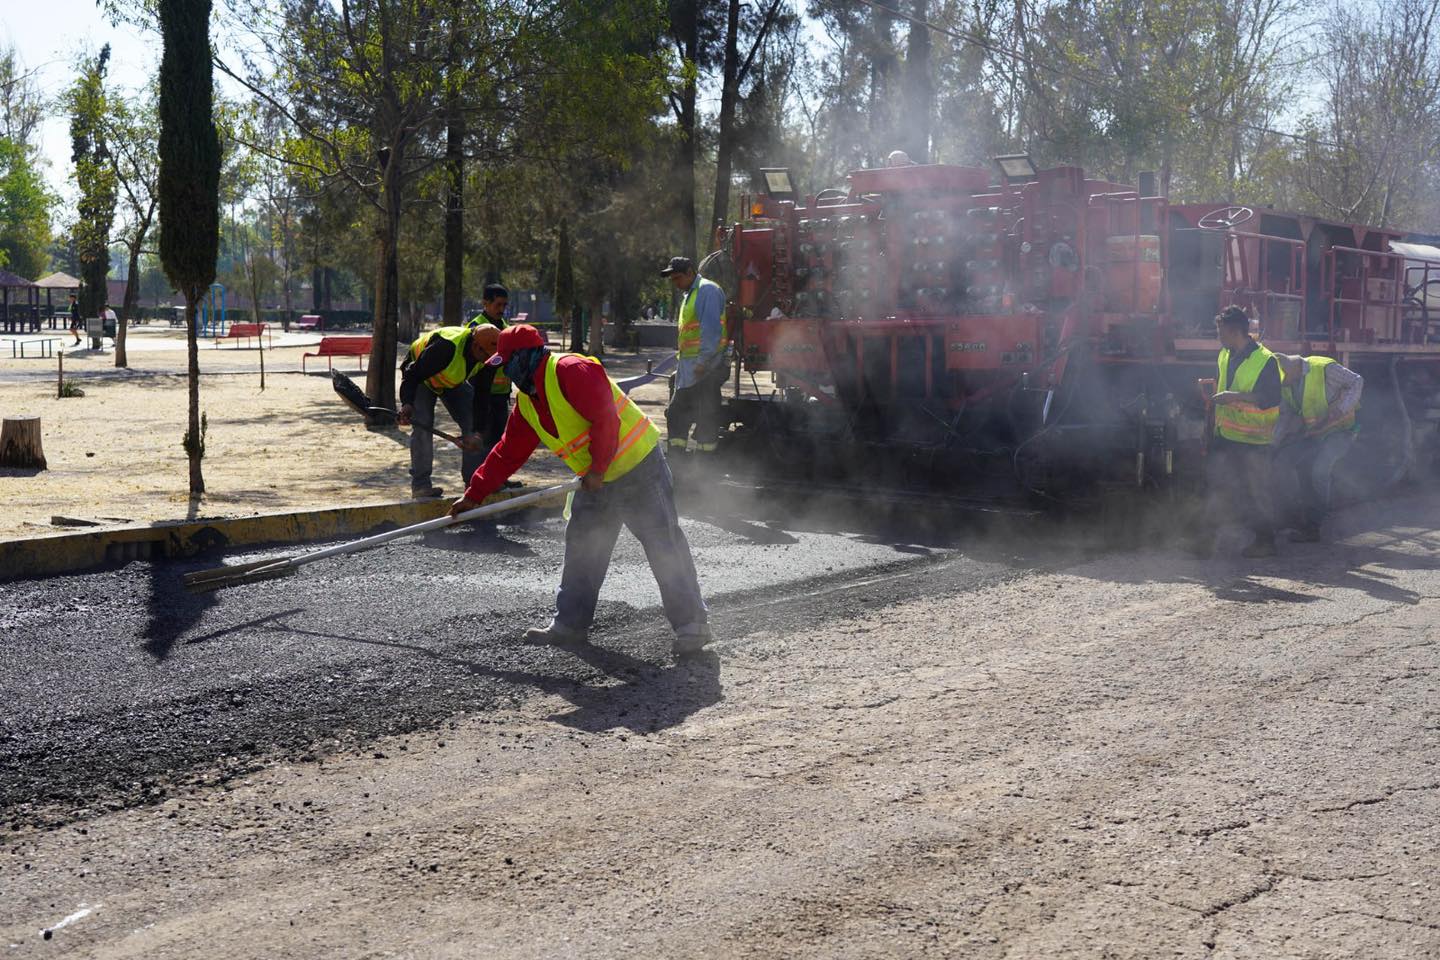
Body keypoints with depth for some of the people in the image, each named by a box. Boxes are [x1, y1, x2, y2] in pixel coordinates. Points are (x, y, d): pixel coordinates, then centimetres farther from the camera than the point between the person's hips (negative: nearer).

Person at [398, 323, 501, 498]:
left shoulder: (486, 357, -22)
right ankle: (420, 484, -14)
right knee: (422, 425, -19)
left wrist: (477, 431, -19)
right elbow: (413, 375, -35)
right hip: (421, 378, -6)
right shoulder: (445, 347, -42)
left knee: (472, 423, -5)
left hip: (453, 381, 6)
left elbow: (482, 394, -14)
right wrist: (407, 403, -49)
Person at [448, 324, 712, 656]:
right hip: (594, 481, 10)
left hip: (638, 468, -10)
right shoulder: (527, 402, 11)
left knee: (664, 546, -7)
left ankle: (692, 623, -3)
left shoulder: (571, 371, -20)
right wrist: (474, 494, 16)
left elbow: (606, 418, -27)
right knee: (581, 550, 12)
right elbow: (507, 452, 17)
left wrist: (597, 469, -20)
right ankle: (570, 623, 22)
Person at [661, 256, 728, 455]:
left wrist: (703, 361, -23)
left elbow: (711, 328, -19)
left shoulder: (707, 290, -9)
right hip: (689, 370, 11)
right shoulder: (689, 295, 22)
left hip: (705, 368, -11)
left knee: (706, 416, -6)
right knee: (675, 413, 11)